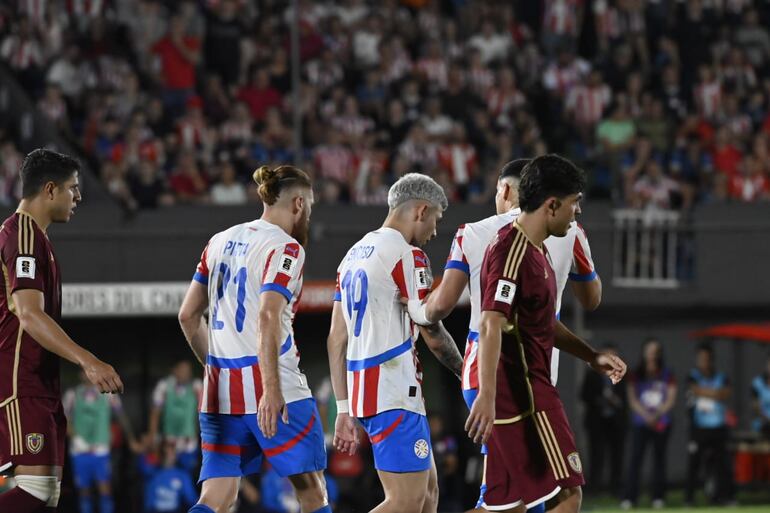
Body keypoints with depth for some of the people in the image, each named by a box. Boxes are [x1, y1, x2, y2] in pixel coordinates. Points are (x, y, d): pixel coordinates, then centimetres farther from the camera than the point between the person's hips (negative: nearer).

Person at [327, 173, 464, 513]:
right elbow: (432, 333, -8)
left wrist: (344, 410, 18)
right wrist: (465, 372, 10)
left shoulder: (355, 255, 17)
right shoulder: (408, 256, -10)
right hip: (395, 395, -9)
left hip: (361, 386, 9)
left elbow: (337, 338, 16)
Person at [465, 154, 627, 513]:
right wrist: (487, 395, -35)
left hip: (532, 387, 10)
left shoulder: (536, 250, 18)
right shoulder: (511, 251, -16)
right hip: (524, 393, -10)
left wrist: (592, 356, 26)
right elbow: (490, 326, -26)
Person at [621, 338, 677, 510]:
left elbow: (671, 399, 2)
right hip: (640, 423, -1)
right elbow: (632, 399, 1)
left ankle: (658, 497, 5)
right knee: (635, 458, -10)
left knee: (659, 459, 2)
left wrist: (656, 415, -12)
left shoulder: (667, 375, 7)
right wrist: (646, 415, -13)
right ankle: (629, 497, -13)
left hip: (661, 423, 1)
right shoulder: (636, 375, 8)